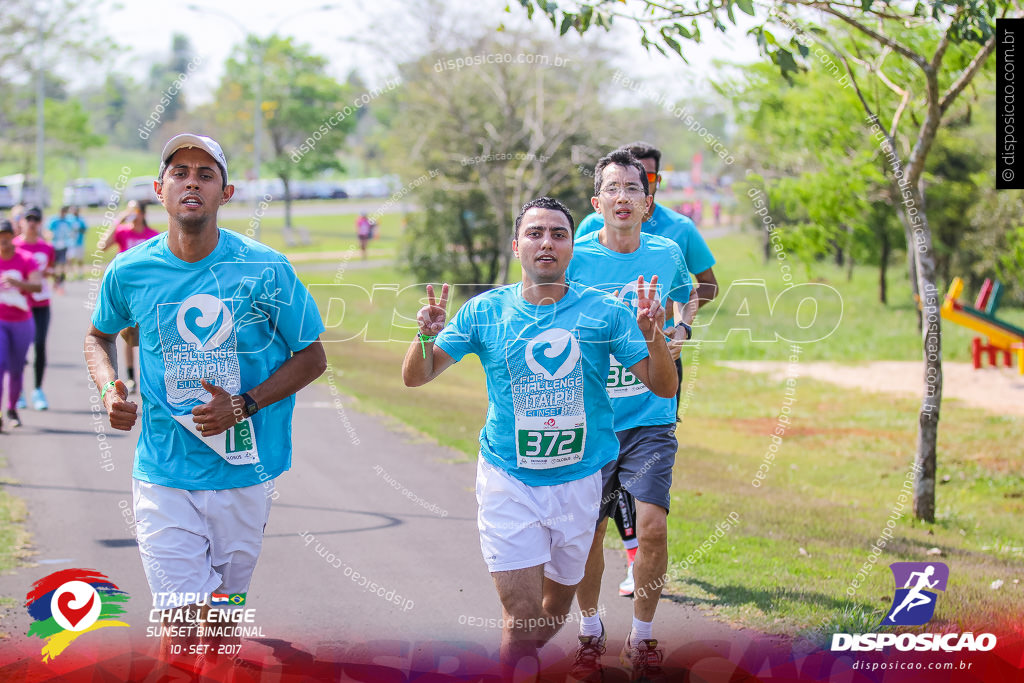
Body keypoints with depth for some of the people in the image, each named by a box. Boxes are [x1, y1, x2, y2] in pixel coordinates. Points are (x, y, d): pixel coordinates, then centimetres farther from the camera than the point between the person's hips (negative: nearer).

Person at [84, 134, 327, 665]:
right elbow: (99, 335, 18)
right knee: (181, 626, -9)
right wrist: (109, 391, -3)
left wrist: (243, 405, -14)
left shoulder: (265, 271, -8)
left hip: (244, 474, 1)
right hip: (164, 476, 0)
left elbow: (312, 356, 0)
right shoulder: (129, 271, -3)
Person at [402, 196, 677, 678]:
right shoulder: (486, 311, -2)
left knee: (556, 609, 16)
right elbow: (415, 377, 1)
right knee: (523, 615, -11)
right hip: (508, 482, -2)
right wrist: (426, 336, -21)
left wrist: (653, 335, -24)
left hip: (579, 481, 2)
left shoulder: (603, 311, -4)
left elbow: (664, 387, -5)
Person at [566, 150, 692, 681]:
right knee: (587, 533, 6)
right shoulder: (573, 256, -5)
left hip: (650, 418, 1)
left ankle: (641, 637, 7)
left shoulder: (667, 254, 2)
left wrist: (675, 335, 4)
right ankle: (590, 633, 29)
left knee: (653, 527, -12)